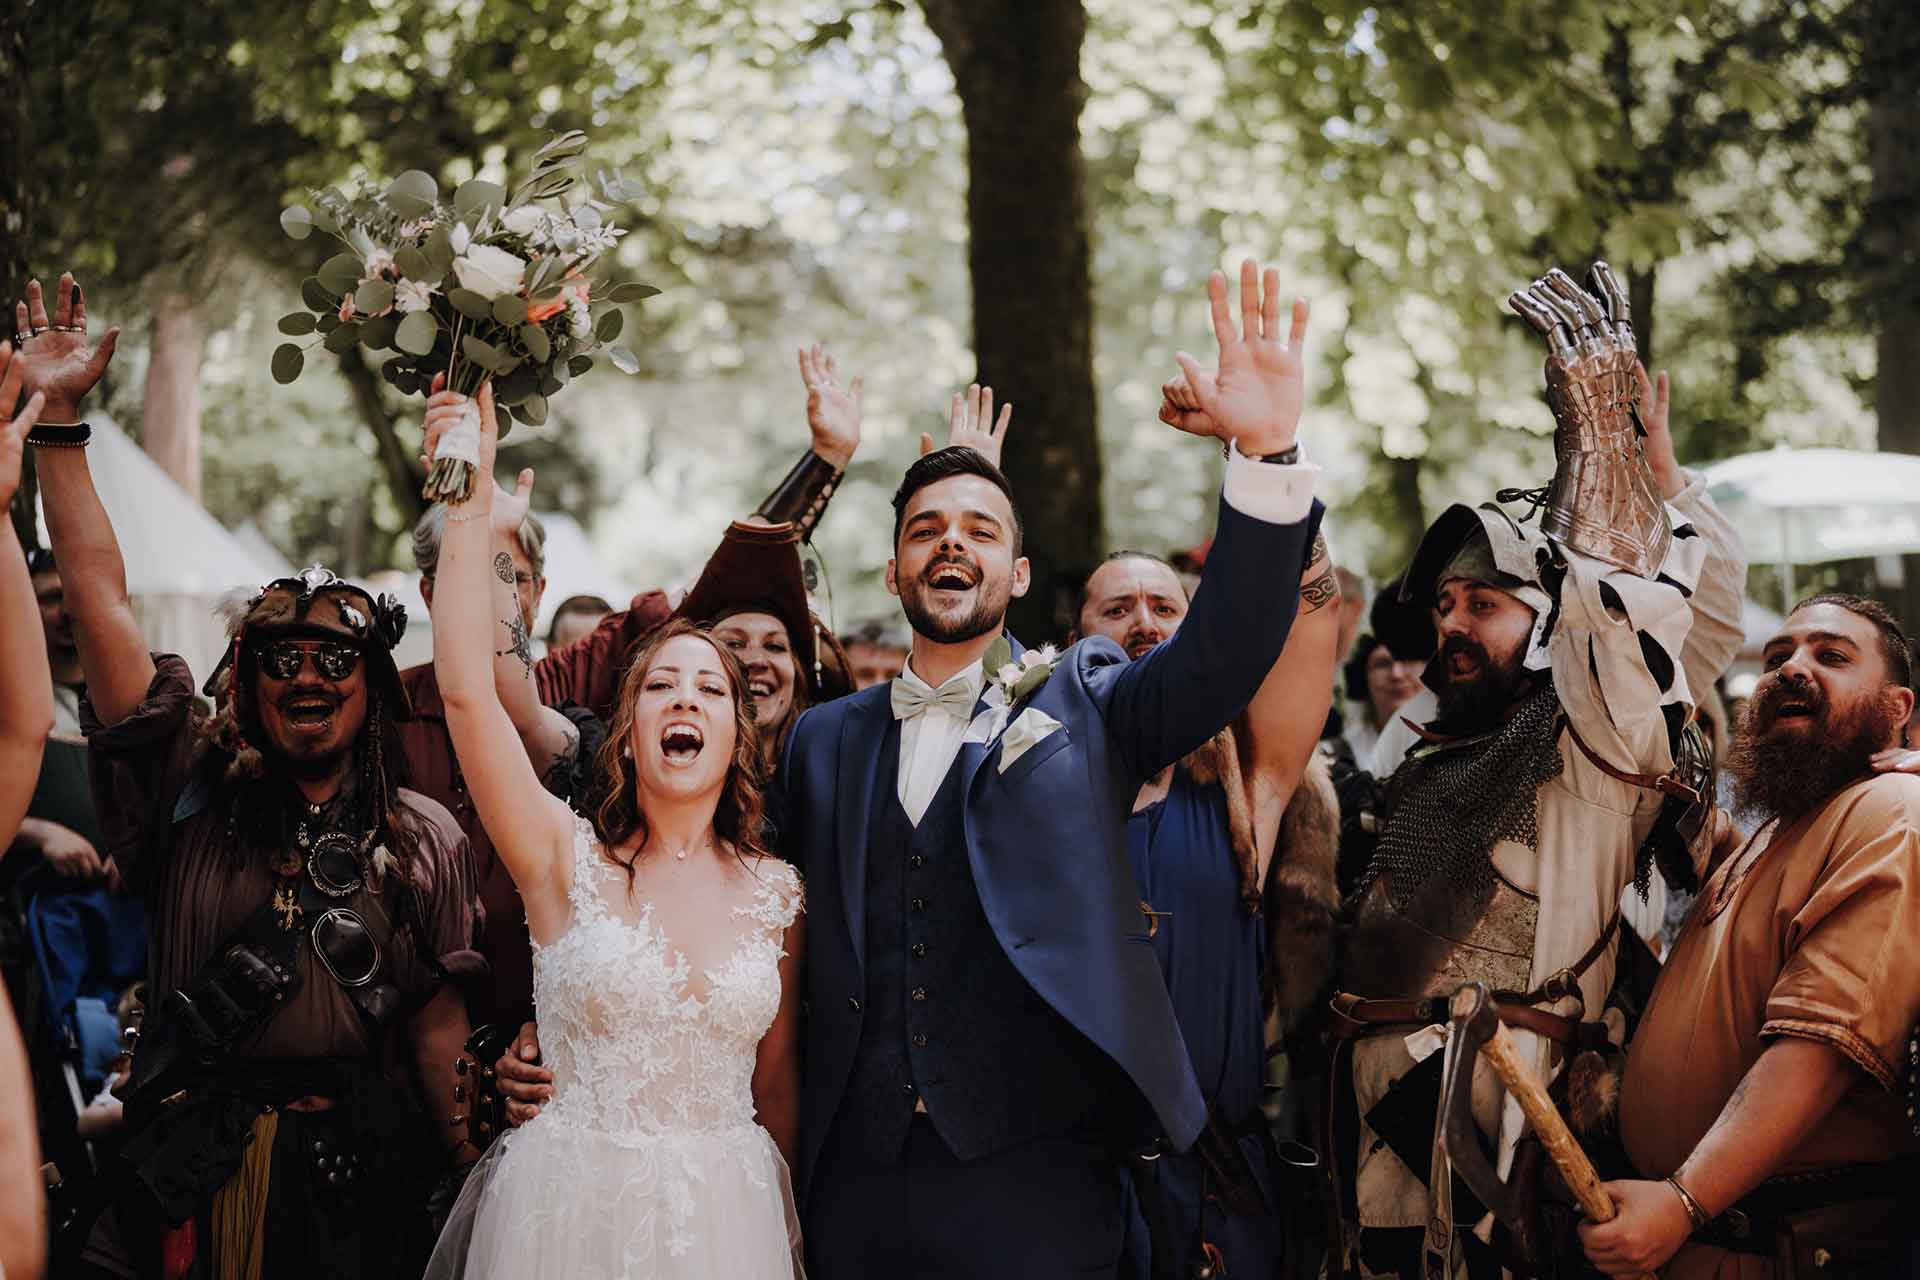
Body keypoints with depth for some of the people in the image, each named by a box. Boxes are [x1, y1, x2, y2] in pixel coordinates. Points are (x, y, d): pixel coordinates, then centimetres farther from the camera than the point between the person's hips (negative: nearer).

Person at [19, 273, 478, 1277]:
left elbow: (435, 1024, 5)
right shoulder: (194, 788, 3)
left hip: (353, 1175, 0)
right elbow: (100, 602, -1)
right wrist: (57, 417, -4)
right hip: (188, 1169, 0)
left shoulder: (425, 838, 3)